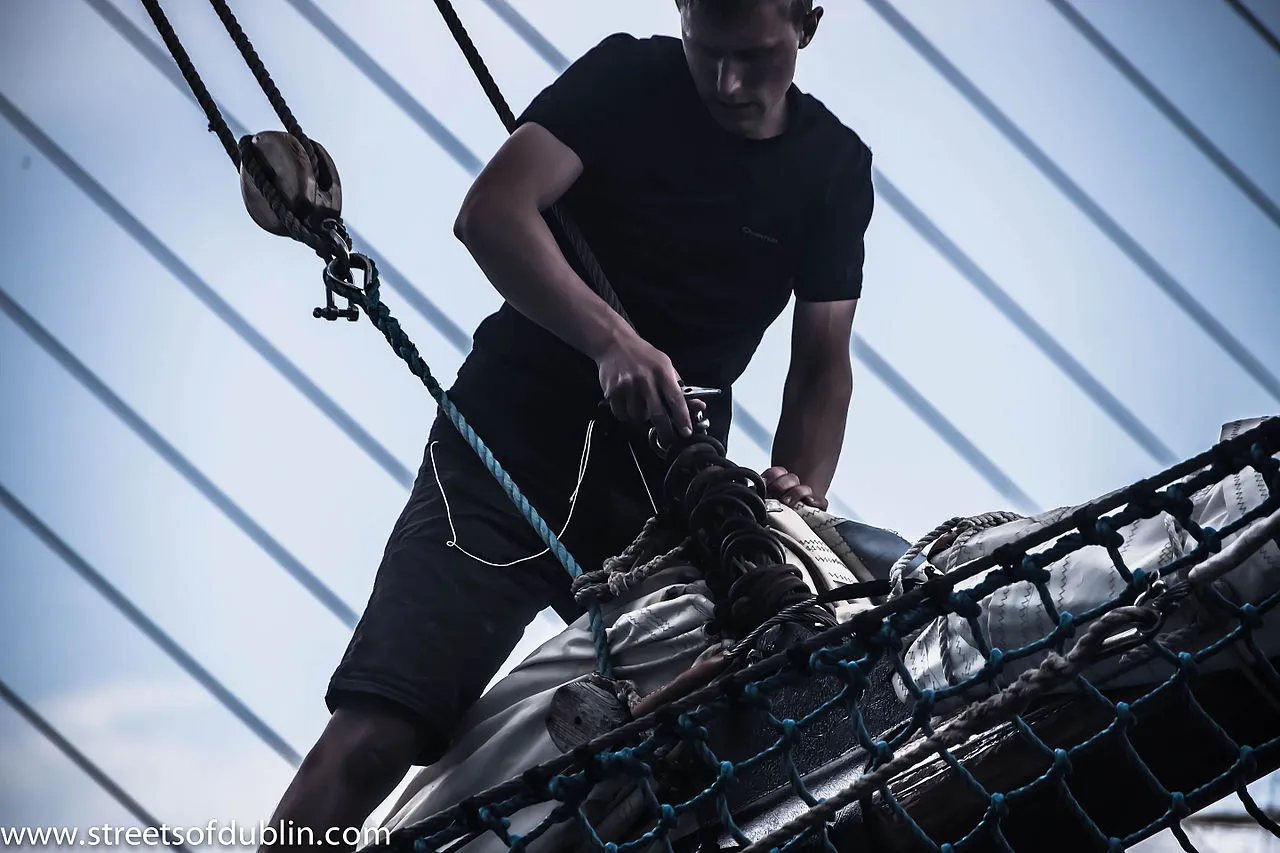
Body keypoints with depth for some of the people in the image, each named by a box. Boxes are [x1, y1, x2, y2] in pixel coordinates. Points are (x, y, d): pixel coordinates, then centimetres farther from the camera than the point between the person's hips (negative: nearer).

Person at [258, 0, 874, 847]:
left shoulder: (836, 169, 7)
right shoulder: (625, 77, -1)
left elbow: (823, 363, 8)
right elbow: (491, 213, -14)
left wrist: (801, 495, -11)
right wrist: (611, 340, -29)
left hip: (667, 486, 3)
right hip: (513, 439, -3)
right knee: (374, 736, -17)